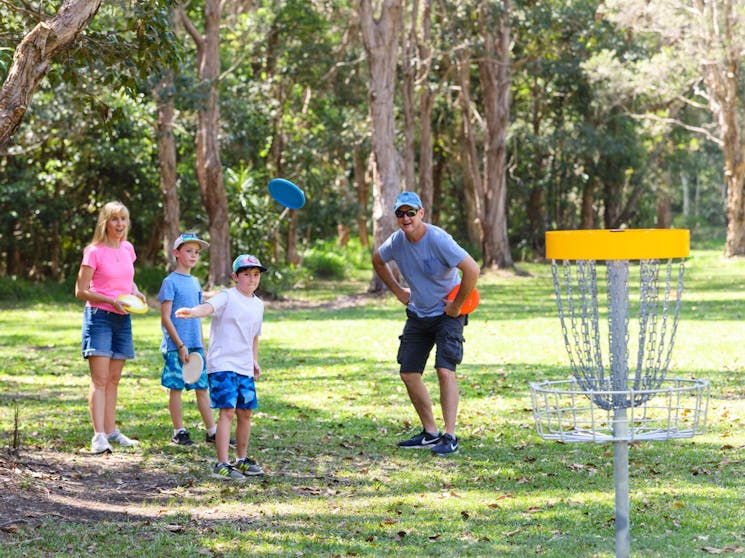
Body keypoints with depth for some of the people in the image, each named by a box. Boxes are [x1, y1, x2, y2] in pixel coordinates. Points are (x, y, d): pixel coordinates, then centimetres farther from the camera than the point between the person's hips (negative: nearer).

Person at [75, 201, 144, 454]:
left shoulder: (127, 249, 9)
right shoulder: (94, 252, -9)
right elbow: (80, 291, -10)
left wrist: (136, 292, 4)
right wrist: (111, 301, -19)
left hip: (122, 319, 6)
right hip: (99, 316, -6)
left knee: (113, 379, 12)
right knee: (100, 379, -11)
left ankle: (110, 431, 19)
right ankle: (99, 436, -16)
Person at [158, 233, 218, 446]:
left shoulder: (195, 283, 15)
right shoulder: (170, 282, -7)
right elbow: (165, 318, -11)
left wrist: (202, 346, 17)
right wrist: (180, 345, -14)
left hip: (195, 346, 7)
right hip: (175, 346, -7)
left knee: (202, 387, 7)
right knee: (176, 387, 0)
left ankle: (212, 431, 11)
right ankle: (179, 432, 7)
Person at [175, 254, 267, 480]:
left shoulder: (258, 304, 14)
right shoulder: (226, 297, -8)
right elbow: (208, 307, -29)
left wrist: (255, 361, 22)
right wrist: (192, 312, -50)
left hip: (245, 368, 7)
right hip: (222, 365, -7)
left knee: (245, 413, 11)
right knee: (228, 411, -14)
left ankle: (242, 460, 27)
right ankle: (222, 465, -15)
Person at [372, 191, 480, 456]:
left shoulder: (438, 239, -24)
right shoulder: (397, 241, -5)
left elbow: (472, 270, -30)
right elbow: (378, 260, 19)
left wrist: (456, 305, -21)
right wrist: (398, 290, 13)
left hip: (447, 314, -7)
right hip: (417, 314, 7)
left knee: (445, 370, -19)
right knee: (409, 374, 4)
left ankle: (450, 437, -16)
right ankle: (430, 433, 18)